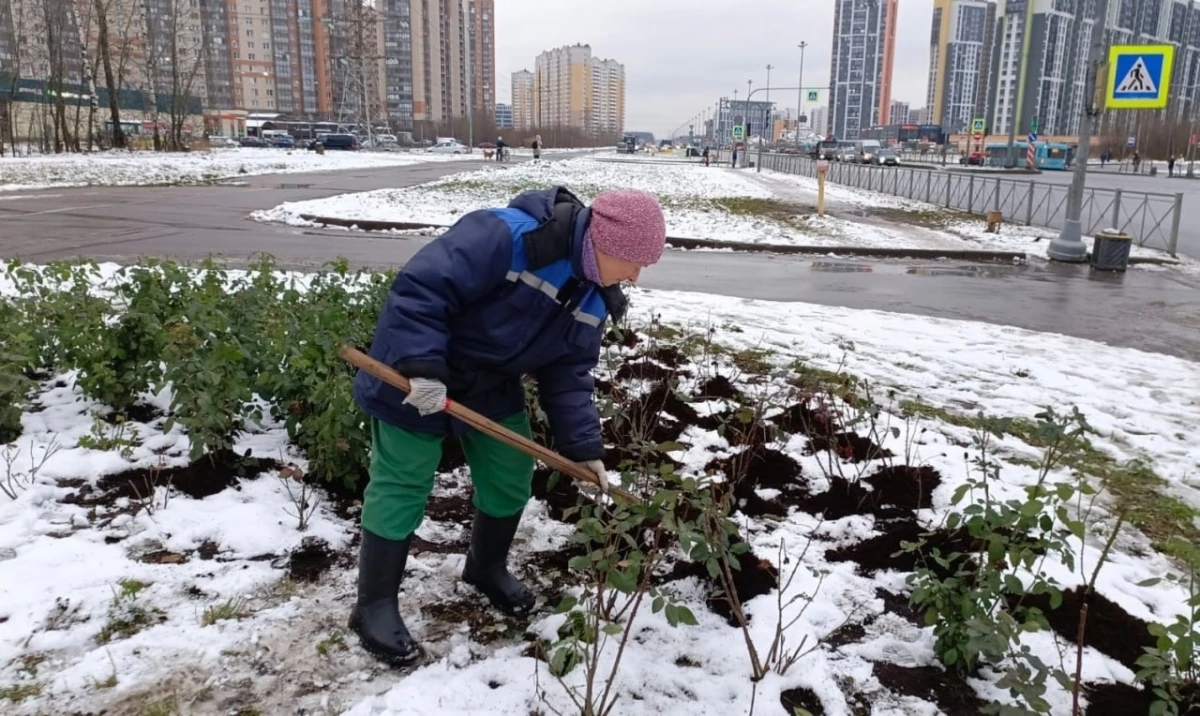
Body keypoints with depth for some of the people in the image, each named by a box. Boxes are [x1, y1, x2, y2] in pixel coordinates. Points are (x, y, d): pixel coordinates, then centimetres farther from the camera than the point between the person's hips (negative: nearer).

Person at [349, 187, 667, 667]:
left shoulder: (593, 296, -6)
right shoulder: (505, 236, -33)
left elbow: (569, 375, -1)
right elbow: (420, 289, -35)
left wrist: (583, 446, -6)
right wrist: (422, 367, -40)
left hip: (493, 388, 8)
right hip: (412, 378, -7)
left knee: (511, 479, 12)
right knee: (401, 488, -2)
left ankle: (487, 568, 38)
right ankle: (375, 606, 15)